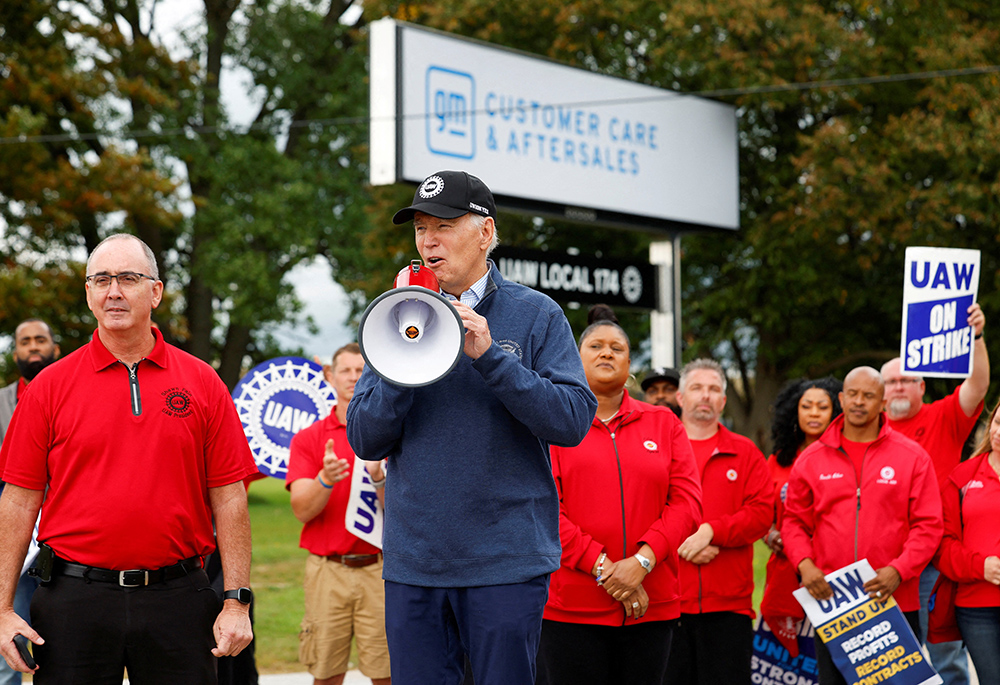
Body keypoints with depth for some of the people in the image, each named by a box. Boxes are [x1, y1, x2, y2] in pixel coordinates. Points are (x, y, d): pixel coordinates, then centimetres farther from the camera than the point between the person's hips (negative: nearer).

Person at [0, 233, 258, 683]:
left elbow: (228, 497, 4)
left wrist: (236, 600, -2)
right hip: (74, 598, 0)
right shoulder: (51, 386, 4)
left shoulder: (202, 384, 5)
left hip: (176, 594, 0)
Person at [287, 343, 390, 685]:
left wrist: (380, 478, -23)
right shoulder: (308, 438, 7)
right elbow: (302, 510, -3)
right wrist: (326, 480, -23)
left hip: (379, 567, 0)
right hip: (327, 570, 1)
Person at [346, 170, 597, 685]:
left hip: (507, 563, -3)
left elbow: (574, 421, -10)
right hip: (412, 565, 3)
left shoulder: (535, 315, 1)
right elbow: (364, 441, 3)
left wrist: (490, 356, -16)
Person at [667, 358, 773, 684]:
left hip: (728, 601, 1)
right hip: (666, 597, -1)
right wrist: (678, 542, -14)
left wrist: (711, 530, -11)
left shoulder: (745, 453, 13)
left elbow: (762, 511, 1)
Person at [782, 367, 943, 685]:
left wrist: (899, 570, -14)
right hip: (829, 600, 2)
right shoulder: (811, 459, 8)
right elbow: (794, 521, 11)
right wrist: (804, 564, -7)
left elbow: (928, 525, 0)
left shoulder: (912, 456, 3)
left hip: (894, 602, -1)